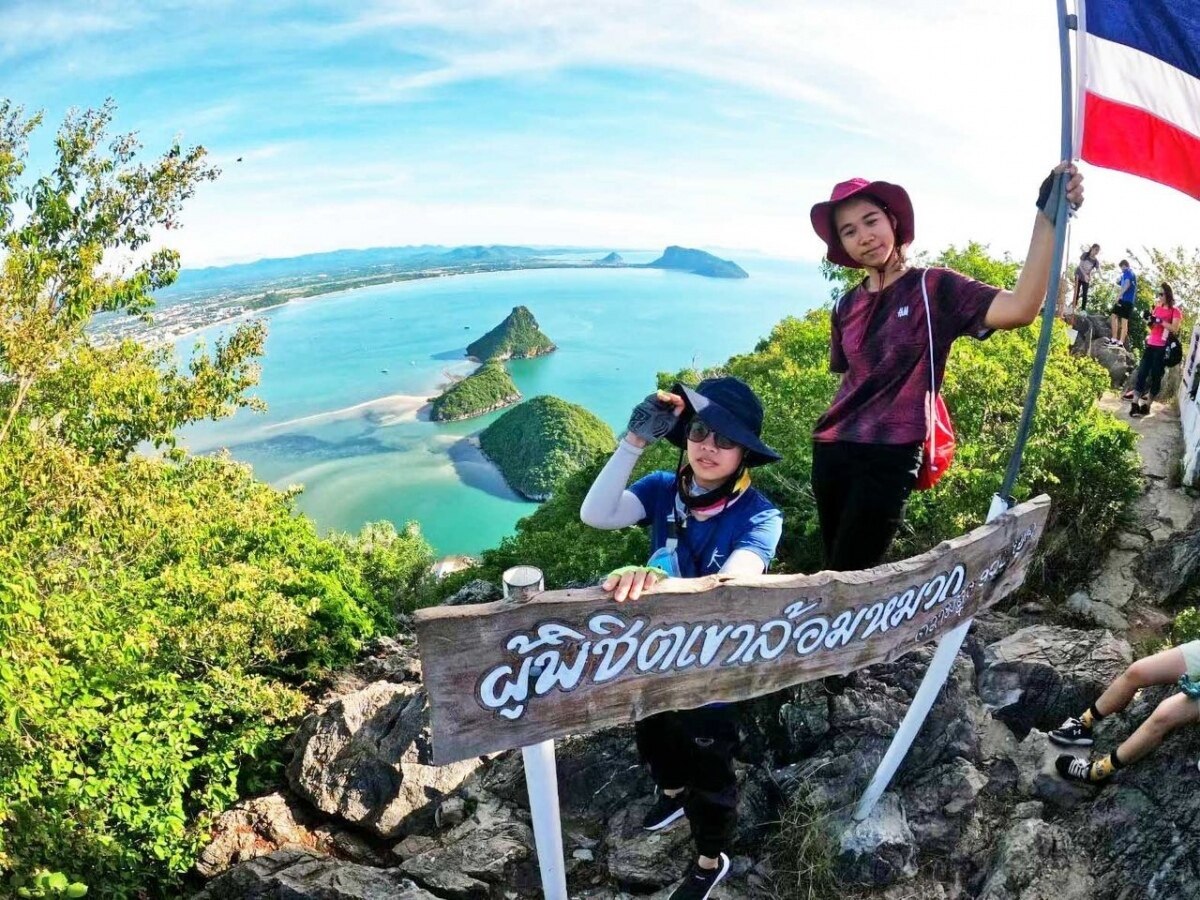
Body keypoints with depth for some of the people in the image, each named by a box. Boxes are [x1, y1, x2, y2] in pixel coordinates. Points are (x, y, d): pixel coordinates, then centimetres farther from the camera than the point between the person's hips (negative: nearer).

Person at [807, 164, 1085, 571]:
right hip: (831, 451, 6)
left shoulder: (934, 288, -6)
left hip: (890, 457, -5)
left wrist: (1048, 215, -30)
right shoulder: (847, 307, 9)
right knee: (835, 572, 15)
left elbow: (1020, 308, -23)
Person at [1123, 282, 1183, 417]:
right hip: (1150, 345, 5)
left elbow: (1175, 328, -17)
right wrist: (1149, 320, 2)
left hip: (1163, 348, -5)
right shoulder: (1157, 307, 13)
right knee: (1142, 373, -1)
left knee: (1155, 376, 1)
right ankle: (1135, 404, -3)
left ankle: (1146, 405, 6)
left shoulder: (1175, 311, -4)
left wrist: (1159, 320, -20)